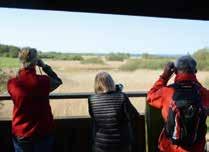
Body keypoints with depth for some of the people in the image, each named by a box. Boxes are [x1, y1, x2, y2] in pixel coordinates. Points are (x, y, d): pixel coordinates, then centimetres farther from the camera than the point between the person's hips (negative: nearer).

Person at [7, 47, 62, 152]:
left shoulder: (11, 83, -13)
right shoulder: (43, 81, -18)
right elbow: (58, 81, 3)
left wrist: (21, 69, 7)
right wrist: (44, 65, 3)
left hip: (20, 134, 2)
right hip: (42, 133, -2)